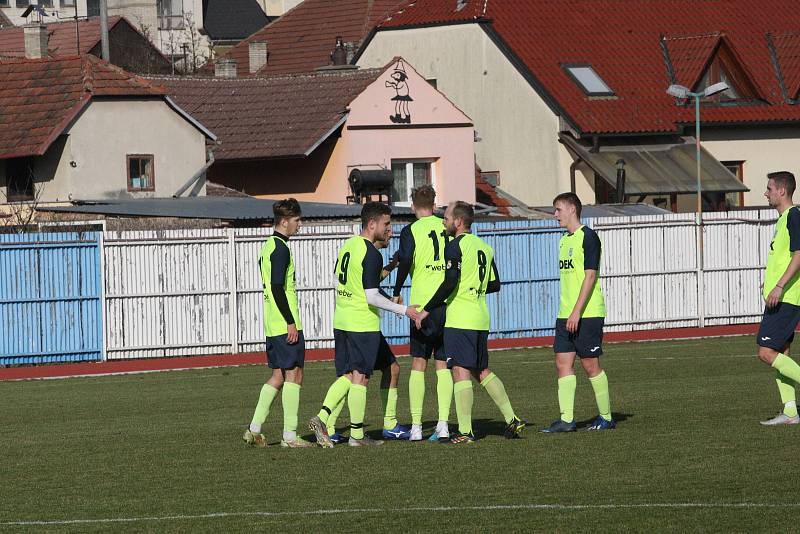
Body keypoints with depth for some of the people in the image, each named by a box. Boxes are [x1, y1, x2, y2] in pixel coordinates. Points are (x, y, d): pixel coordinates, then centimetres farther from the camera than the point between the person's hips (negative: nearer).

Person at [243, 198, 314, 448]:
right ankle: (290, 436, -6)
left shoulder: (268, 247, 17)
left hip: (272, 325, 10)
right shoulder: (280, 248, -13)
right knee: (293, 374, -6)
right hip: (285, 324, -10)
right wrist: (291, 322, -19)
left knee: (278, 376, 13)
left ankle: (254, 429, 9)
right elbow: (278, 288, -19)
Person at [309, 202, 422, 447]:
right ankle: (357, 434, 3)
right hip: (363, 323, -8)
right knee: (360, 378, -1)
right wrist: (403, 310, -12)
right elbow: (372, 297, -19)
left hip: (341, 321, 8)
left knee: (346, 376, 12)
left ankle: (321, 418, -3)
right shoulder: (372, 254, -16)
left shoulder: (348, 245, 10)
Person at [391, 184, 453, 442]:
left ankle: (416, 426, 1)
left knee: (418, 365, 5)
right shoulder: (447, 227, 7)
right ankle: (443, 424, -4)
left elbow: (405, 260, -15)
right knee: (443, 365, 6)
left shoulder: (411, 230, -2)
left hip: (422, 303, -2)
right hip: (449, 302, 2)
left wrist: (397, 293, -5)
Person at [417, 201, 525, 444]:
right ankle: (511, 419, 11)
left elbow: (449, 284, -18)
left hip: (459, 320, -8)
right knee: (482, 371, 16)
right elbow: (494, 285, 18)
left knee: (461, 371, -6)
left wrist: (427, 310, -11)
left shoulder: (455, 246, -10)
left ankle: (465, 432, -9)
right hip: (481, 319, 8)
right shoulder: (485, 247, 14)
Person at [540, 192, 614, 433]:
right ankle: (566, 419, -2)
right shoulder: (565, 240, 17)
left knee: (590, 364, -3)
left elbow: (590, 275, -17)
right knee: (563, 362, 0)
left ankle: (606, 417, 7)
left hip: (587, 314, -8)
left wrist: (577, 311, -21)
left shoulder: (588, 237, -10)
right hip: (566, 314, 8)